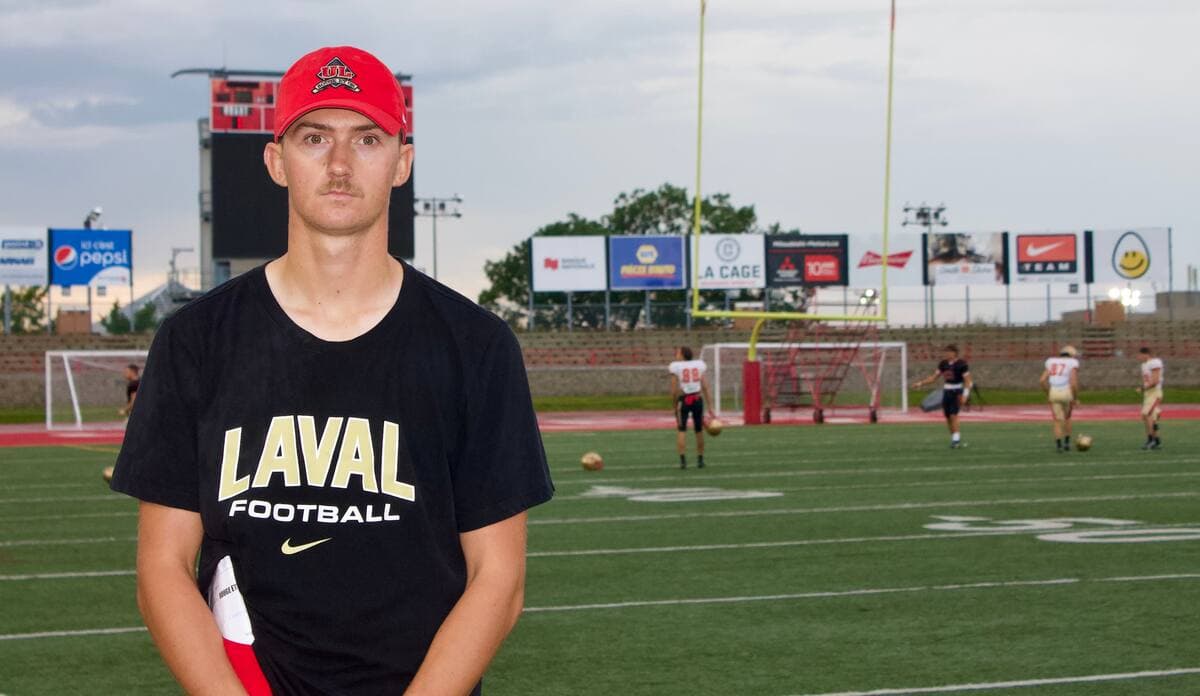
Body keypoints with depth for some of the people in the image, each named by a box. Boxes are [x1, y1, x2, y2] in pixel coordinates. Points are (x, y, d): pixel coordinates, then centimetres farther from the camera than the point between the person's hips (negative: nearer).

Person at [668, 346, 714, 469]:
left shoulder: (675, 367, -3)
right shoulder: (699, 365, 6)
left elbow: (674, 390, -6)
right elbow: (705, 387, 4)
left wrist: (675, 405, 3)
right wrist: (709, 406, 6)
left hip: (683, 399, -3)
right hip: (698, 399, 3)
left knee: (681, 430, 1)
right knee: (699, 430, 14)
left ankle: (683, 459, -10)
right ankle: (700, 459, 20)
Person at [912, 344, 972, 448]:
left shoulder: (961, 364, -9)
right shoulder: (943, 364, 8)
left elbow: (967, 380, -9)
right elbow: (934, 377, 14)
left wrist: (965, 395, -17)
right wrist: (920, 383, 8)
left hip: (956, 393, -6)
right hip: (946, 392, 6)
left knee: (953, 415, -15)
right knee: (948, 417, 4)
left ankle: (956, 439, -9)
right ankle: (955, 439, 15)